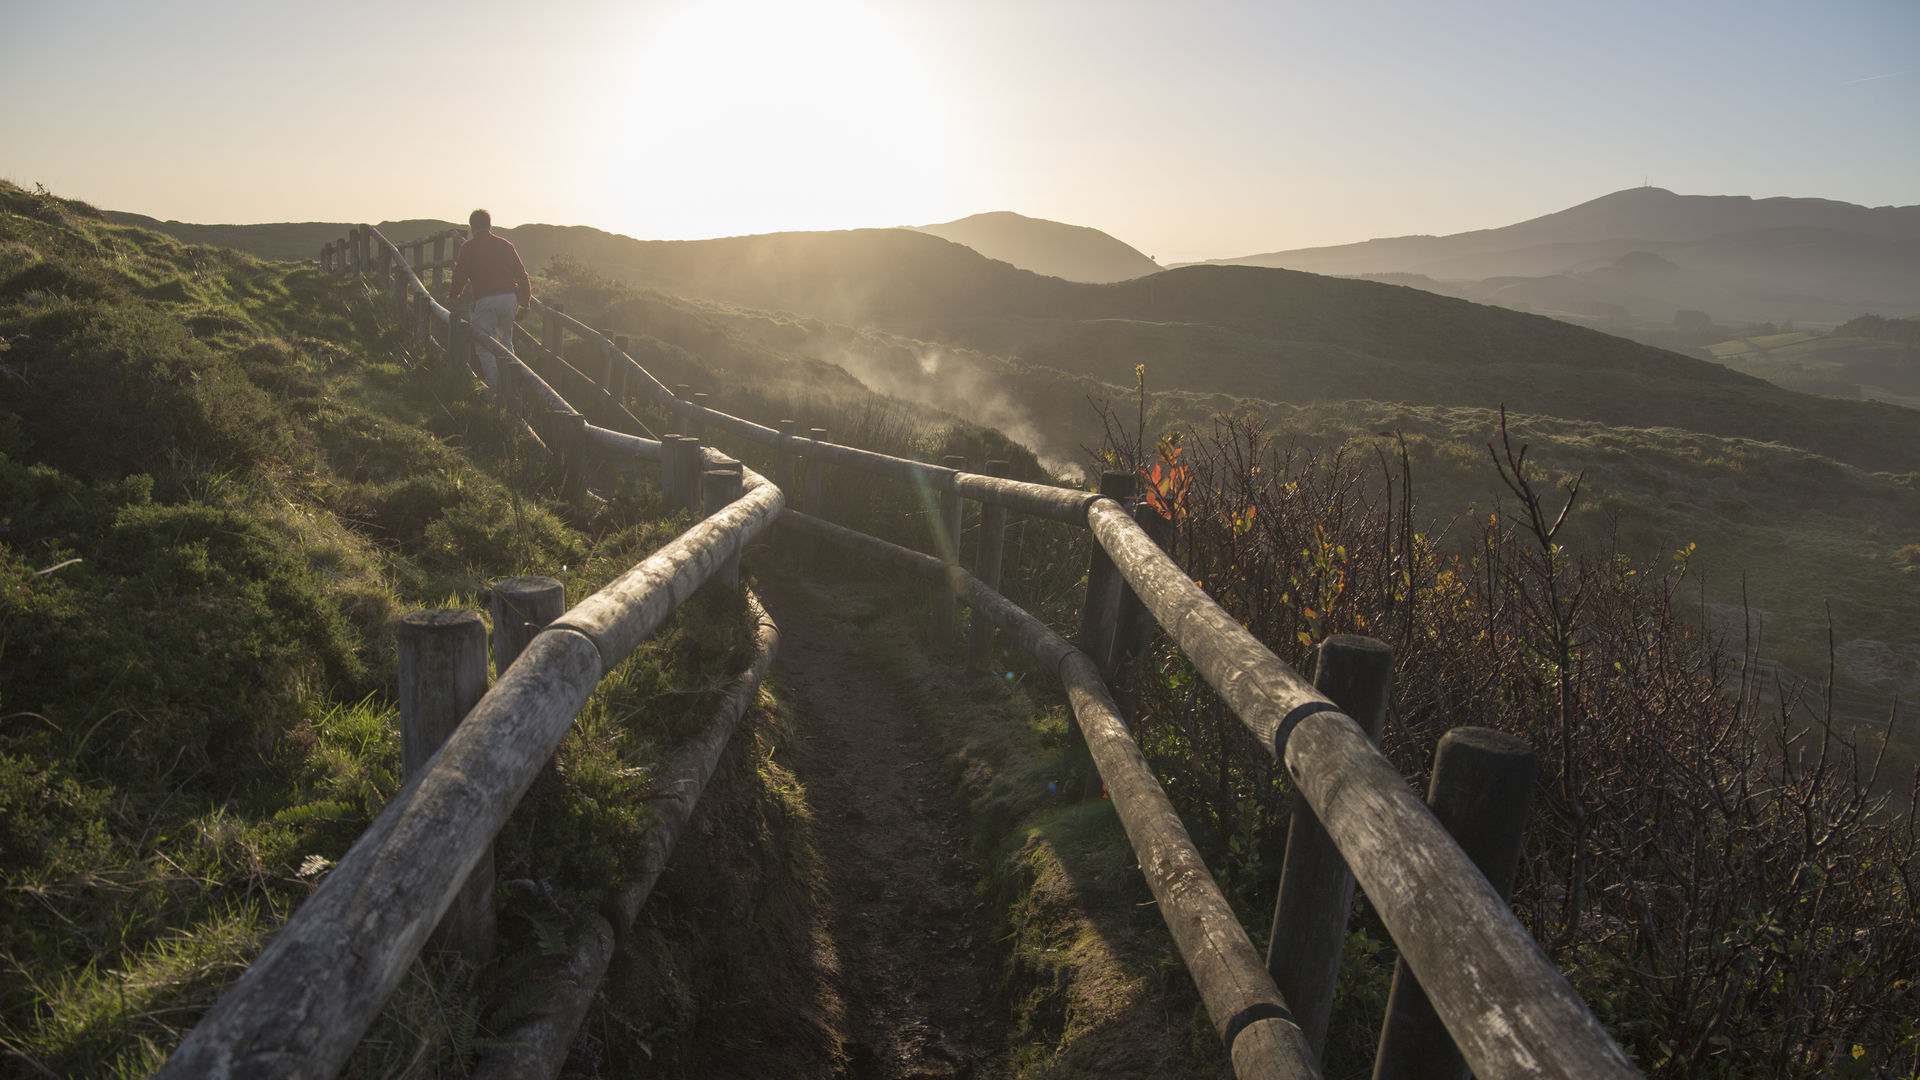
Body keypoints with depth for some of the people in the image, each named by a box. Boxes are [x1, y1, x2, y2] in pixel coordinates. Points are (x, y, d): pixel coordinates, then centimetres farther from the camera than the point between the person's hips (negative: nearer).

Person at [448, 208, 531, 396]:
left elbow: (460, 277, 2)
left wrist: (453, 296, 22)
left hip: (485, 300, -4)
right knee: (505, 343, 19)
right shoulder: (505, 244, 12)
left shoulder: (468, 248, 1)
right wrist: (525, 301, 22)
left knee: (484, 345, 1)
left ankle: (494, 388, -8)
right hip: (509, 298, 4)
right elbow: (522, 275, 12)